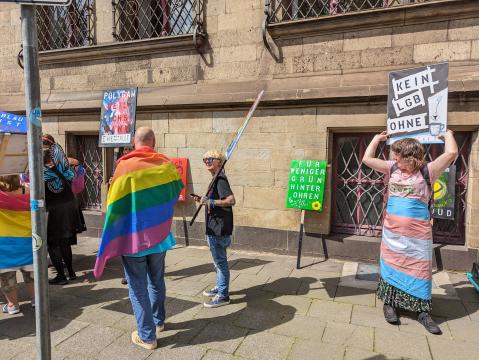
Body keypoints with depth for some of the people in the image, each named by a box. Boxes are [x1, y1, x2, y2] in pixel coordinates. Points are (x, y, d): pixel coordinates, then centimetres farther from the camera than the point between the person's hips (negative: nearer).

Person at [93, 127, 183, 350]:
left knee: (138, 287, 8)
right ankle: (158, 321, 39)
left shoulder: (125, 166, -13)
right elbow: (175, 193, 13)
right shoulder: (166, 164, -2)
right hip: (160, 235, 4)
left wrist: (112, 239, -2)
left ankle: (147, 336, 16)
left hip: (133, 237, -4)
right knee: (157, 280, 22)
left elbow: (114, 206, -11)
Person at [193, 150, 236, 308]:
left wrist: (211, 202, -28)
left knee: (220, 261, 1)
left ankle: (223, 296, 12)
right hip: (214, 228, 10)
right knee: (218, 261, 21)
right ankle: (219, 287, 36)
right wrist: (204, 200, 9)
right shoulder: (216, 179, 14)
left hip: (219, 229, -10)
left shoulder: (221, 179, -16)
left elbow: (231, 200, -27)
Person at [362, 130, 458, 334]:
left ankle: (423, 312, 16)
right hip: (392, 232, 3)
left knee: (419, 270, 5)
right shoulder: (392, 169, 5)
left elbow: (451, 153, -16)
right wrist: (377, 139, 14)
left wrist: (448, 134, 2)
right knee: (392, 266, 11)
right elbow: (367, 159, 6)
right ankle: (389, 303, 23)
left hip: (417, 235, -3)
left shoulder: (427, 172, -5)